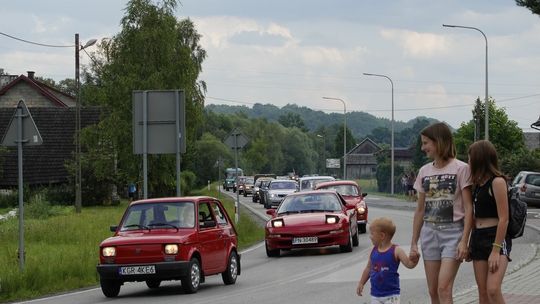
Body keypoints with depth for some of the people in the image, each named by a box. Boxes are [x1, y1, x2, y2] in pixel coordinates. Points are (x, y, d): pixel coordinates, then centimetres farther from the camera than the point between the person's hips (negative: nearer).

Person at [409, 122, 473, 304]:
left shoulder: (460, 169, -6)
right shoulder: (424, 171, 11)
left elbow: (468, 208, -8)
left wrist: (464, 241, -16)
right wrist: (414, 243, 12)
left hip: (452, 232, -6)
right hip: (429, 232, 6)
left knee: (444, 289, -16)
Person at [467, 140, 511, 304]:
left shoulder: (497, 181, -11)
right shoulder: (479, 183, 13)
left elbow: (503, 219, -15)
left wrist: (496, 250, -19)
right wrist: (470, 243, 13)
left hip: (496, 237, -8)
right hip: (478, 237, 8)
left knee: (493, 290, -20)